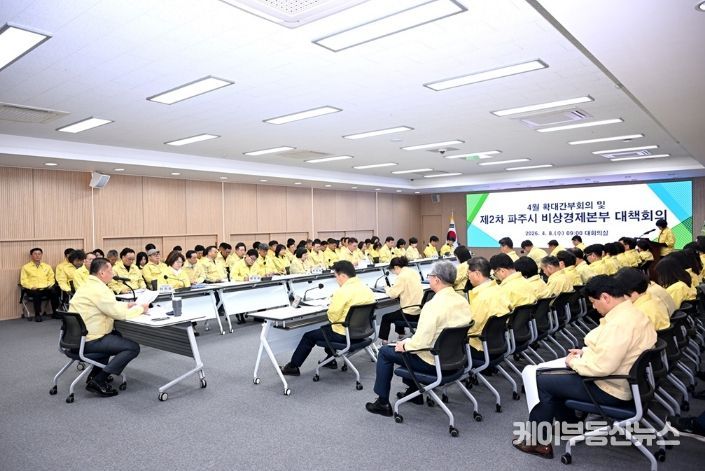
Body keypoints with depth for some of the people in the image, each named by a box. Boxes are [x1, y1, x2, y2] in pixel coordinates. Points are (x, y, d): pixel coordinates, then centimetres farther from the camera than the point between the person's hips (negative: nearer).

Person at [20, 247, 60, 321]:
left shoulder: (47, 266, 19)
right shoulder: (26, 267, 10)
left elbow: (51, 279, 16)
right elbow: (23, 281, 3)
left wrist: (48, 285, -4)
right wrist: (32, 287, -14)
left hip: (45, 288, 2)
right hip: (33, 289, -2)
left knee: (54, 292, -31)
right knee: (37, 294, -37)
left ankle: (55, 313, -20)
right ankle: (37, 315, -24)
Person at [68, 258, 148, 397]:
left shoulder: (88, 286, 11)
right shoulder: (98, 290, -21)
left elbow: (110, 306, 21)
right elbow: (119, 313, -21)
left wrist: (127, 305, 11)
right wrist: (140, 308, -6)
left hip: (78, 337, 11)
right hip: (89, 341, -10)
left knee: (116, 335, 32)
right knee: (133, 348, -8)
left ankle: (95, 373, 26)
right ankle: (98, 381, -8)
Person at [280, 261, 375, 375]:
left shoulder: (342, 291, -23)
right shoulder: (367, 288, 1)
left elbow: (332, 317, -19)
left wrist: (332, 303, 1)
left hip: (344, 335, -8)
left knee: (308, 336, 11)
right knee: (326, 328, 32)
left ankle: (293, 367, 25)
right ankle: (330, 360, 36)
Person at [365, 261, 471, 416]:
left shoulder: (434, 305, -28)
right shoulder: (463, 301, -3)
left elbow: (421, 342, -28)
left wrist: (404, 346, -8)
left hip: (432, 363, -8)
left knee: (385, 352, 9)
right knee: (410, 341, 31)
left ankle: (383, 403, 18)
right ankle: (413, 390, 38)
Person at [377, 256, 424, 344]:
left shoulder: (401, 276, -17)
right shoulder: (414, 272, 6)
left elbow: (392, 294, -18)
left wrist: (387, 289, 3)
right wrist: (392, 288, 17)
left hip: (411, 314, -8)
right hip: (419, 310, 8)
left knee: (385, 318, 11)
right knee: (399, 312, 35)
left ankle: (384, 342, 15)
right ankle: (401, 336, 44)